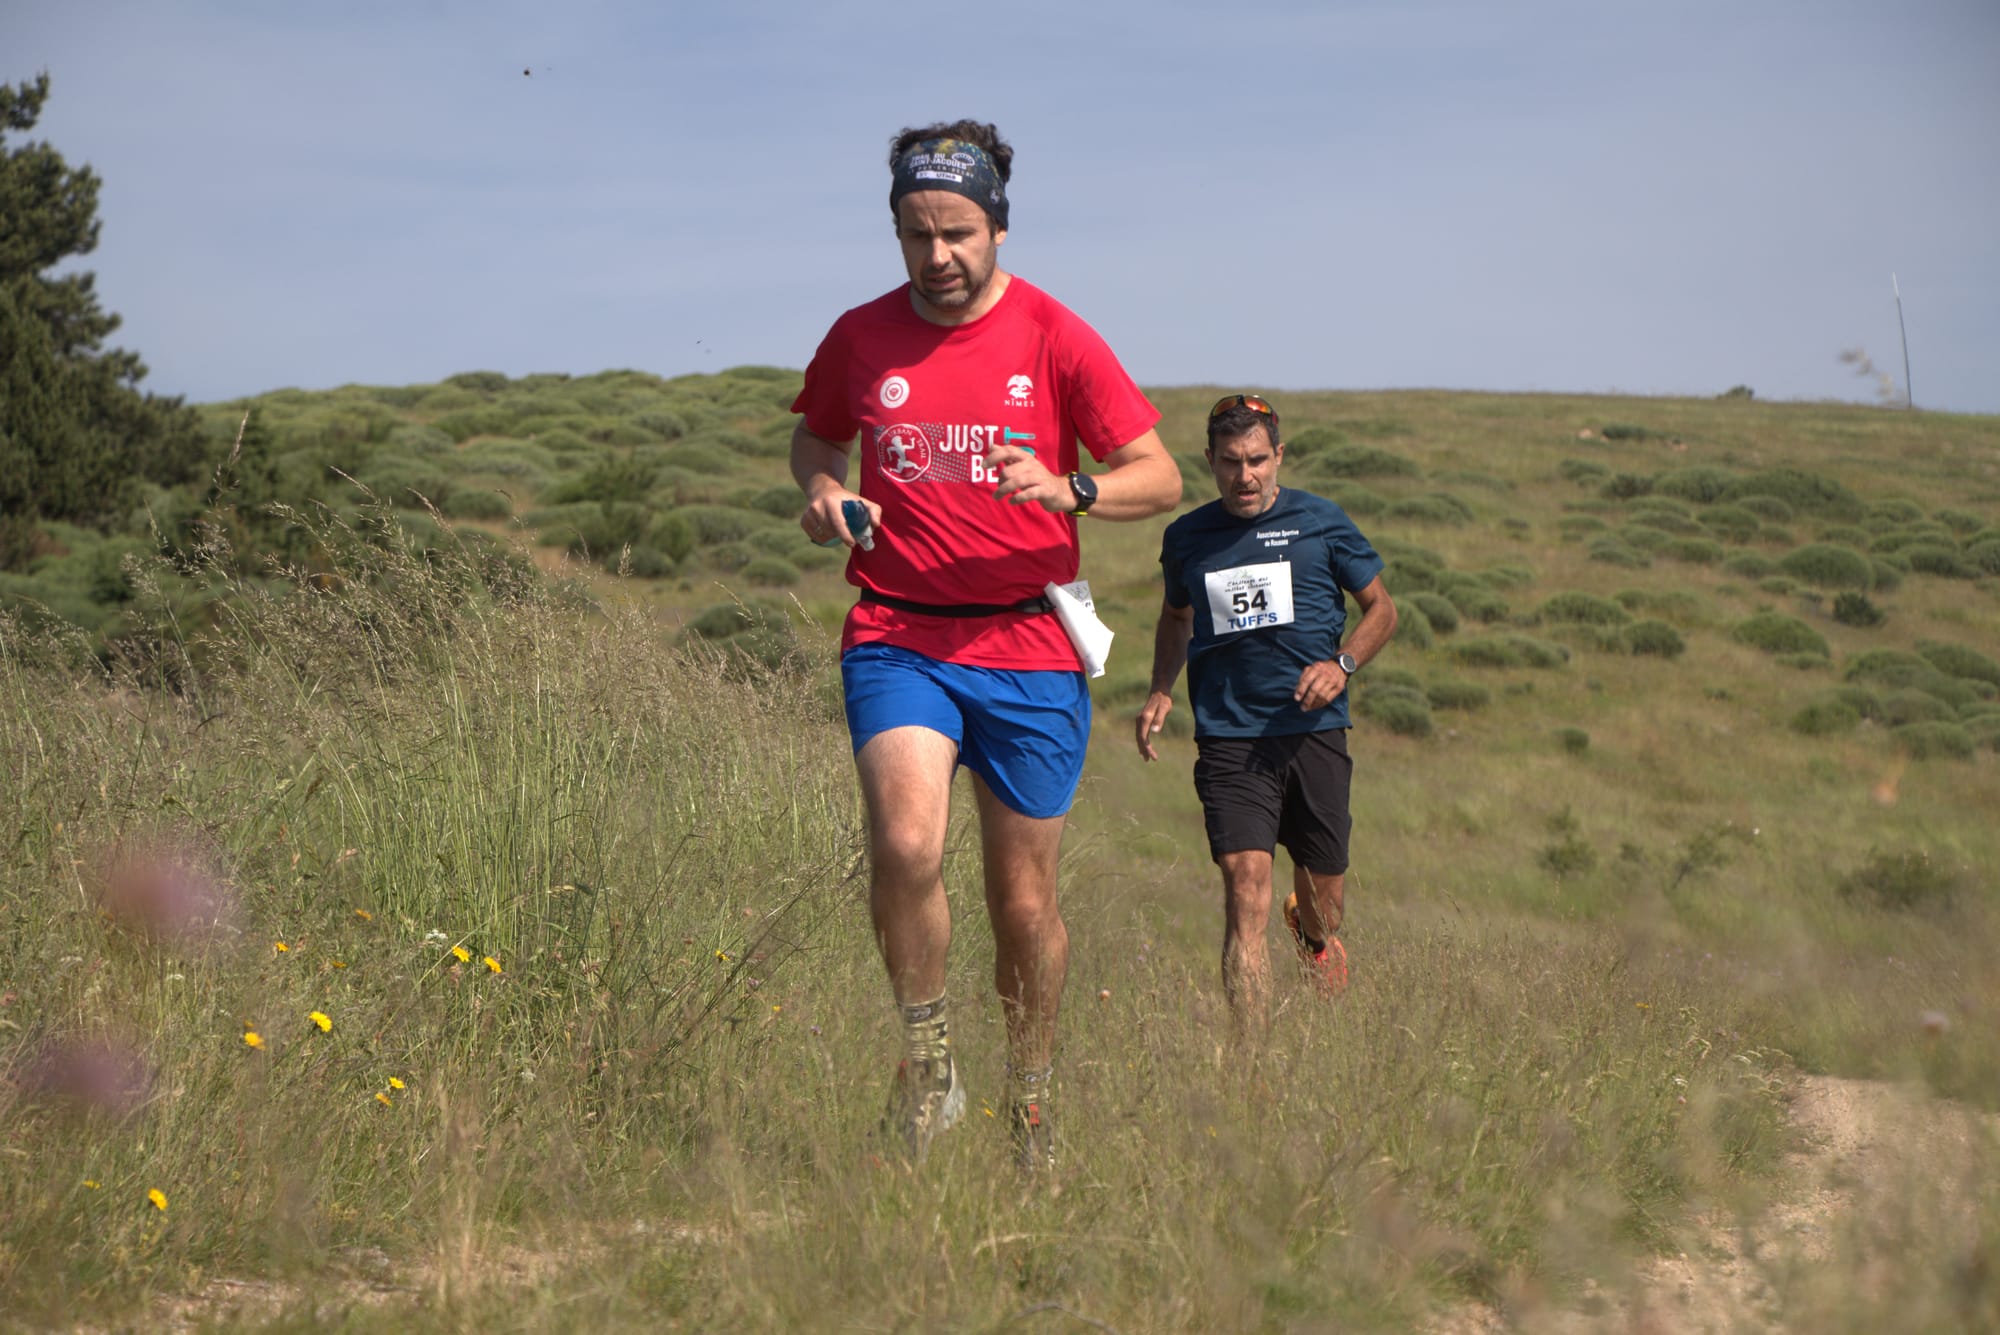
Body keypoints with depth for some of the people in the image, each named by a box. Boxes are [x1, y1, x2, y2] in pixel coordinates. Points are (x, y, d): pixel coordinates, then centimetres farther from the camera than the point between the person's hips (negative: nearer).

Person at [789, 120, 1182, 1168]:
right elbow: (816, 439, 25)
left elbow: (1161, 479, 0)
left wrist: (1066, 489, -19)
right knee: (906, 844, -25)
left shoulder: (1055, 339, -2)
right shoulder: (860, 338, 5)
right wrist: (824, 493, 2)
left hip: (1030, 648, 0)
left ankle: (1030, 1104, 29)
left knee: (1025, 901, 7)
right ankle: (926, 1063, -2)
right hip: (896, 638, 0)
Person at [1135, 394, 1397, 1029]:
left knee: (1324, 898, 11)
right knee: (1245, 882, -18)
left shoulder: (1321, 522, 3)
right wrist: (1161, 690, 10)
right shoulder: (1187, 537, 8)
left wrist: (1341, 665, -6)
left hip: (1314, 730, 1)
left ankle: (1313, 933, 51)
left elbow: (1381, 607, 12)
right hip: (1228, 736, 0)